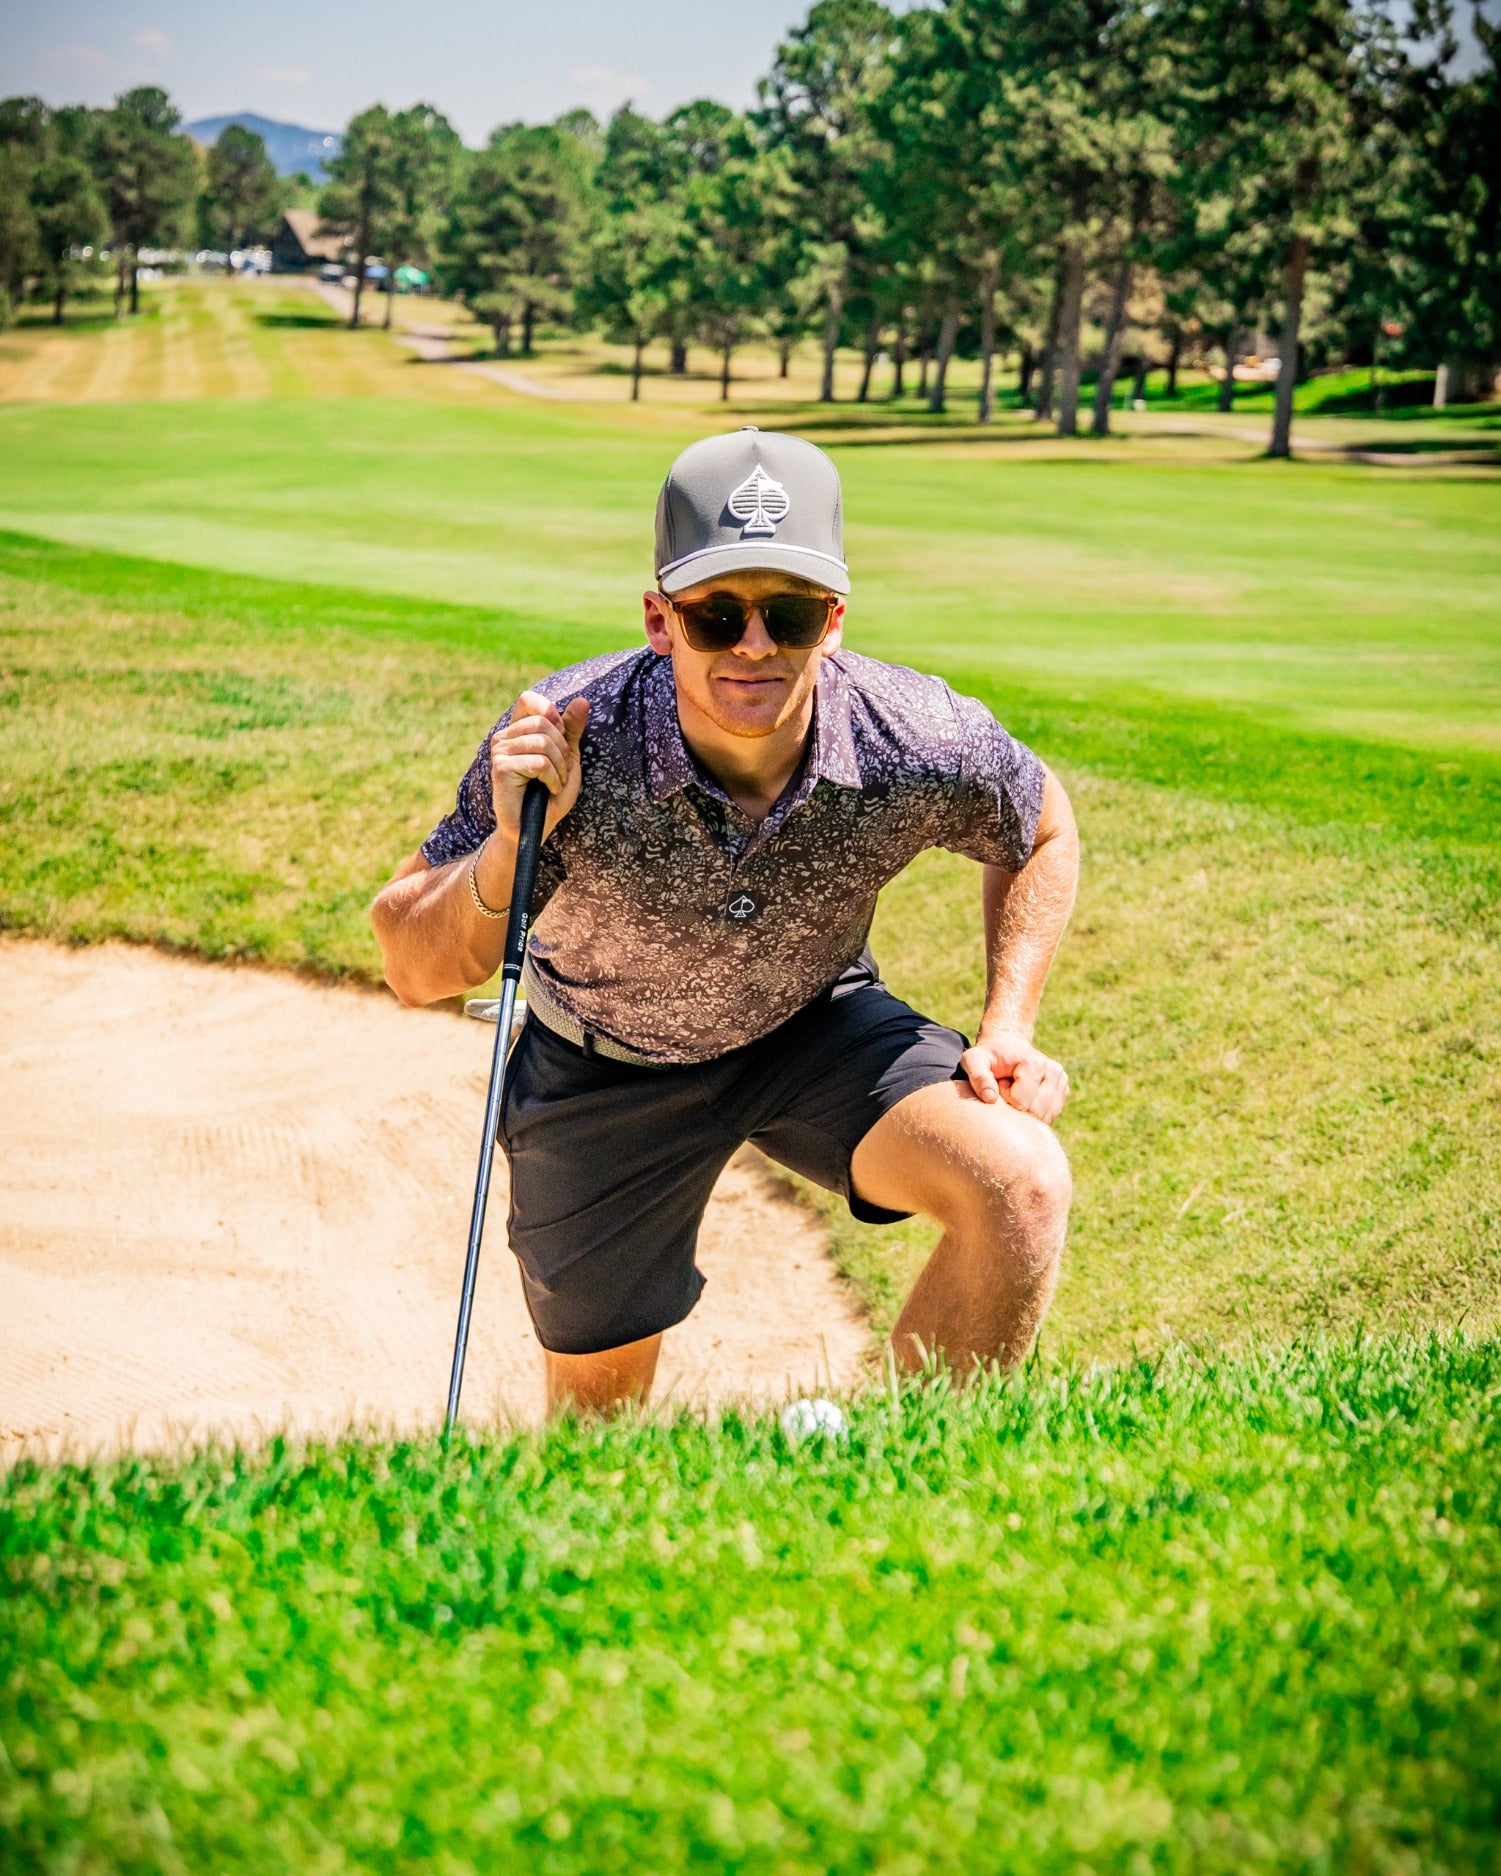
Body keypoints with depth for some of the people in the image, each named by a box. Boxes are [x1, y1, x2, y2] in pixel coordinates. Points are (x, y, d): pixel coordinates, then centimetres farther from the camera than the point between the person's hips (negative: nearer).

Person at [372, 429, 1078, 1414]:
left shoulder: (921, 747, -29)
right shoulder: (561, 744, -33)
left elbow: (1041, 829, -4)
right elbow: (416, 971, -24)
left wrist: (1008, 1027, -13)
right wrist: (510, 844, -42)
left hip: (820, 1027, 1)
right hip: (600, 1062, -1)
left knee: (1021, 1184, -25)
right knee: (599, 1400, 10)